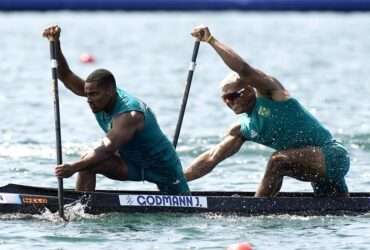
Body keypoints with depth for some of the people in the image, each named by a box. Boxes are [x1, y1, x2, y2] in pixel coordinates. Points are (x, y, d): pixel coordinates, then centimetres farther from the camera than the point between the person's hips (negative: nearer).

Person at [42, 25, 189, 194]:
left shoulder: (129, 115, -37)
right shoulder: (101, 97, -13)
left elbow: (107, 149, -46)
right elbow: (66, 77, -16)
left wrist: (73, 168, -53)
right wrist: (56, 44, -31)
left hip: (163, 166, -6)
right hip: (132, 163, 7)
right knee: (87, 163, -18)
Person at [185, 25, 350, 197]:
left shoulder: (269, 93, -9)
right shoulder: (243, 129, 11)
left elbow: (244, 70, -26)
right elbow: (211, 158, 9)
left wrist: (211, 40, -22)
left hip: (332, 153, -9)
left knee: (278, 161, -28)